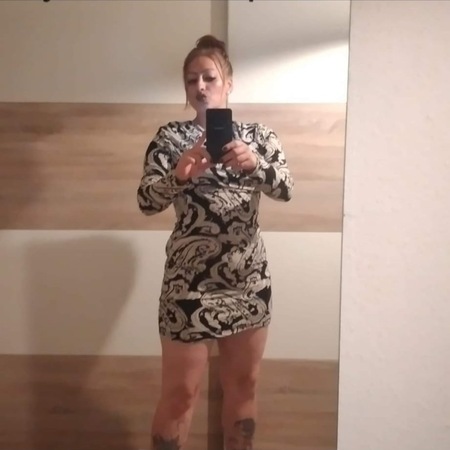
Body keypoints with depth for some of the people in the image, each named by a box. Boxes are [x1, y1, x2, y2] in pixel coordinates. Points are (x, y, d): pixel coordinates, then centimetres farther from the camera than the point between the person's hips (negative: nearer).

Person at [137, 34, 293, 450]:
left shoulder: (259, 135, 6)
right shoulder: (170, 136, 0)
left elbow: (286, 188, -9)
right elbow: (146, 201, -12)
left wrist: (254, 163, -29)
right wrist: (180, 175, -31)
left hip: (250, 279, 3)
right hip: (190, 279, -3)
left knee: (244, 384, 17)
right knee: (180, 393, 7)